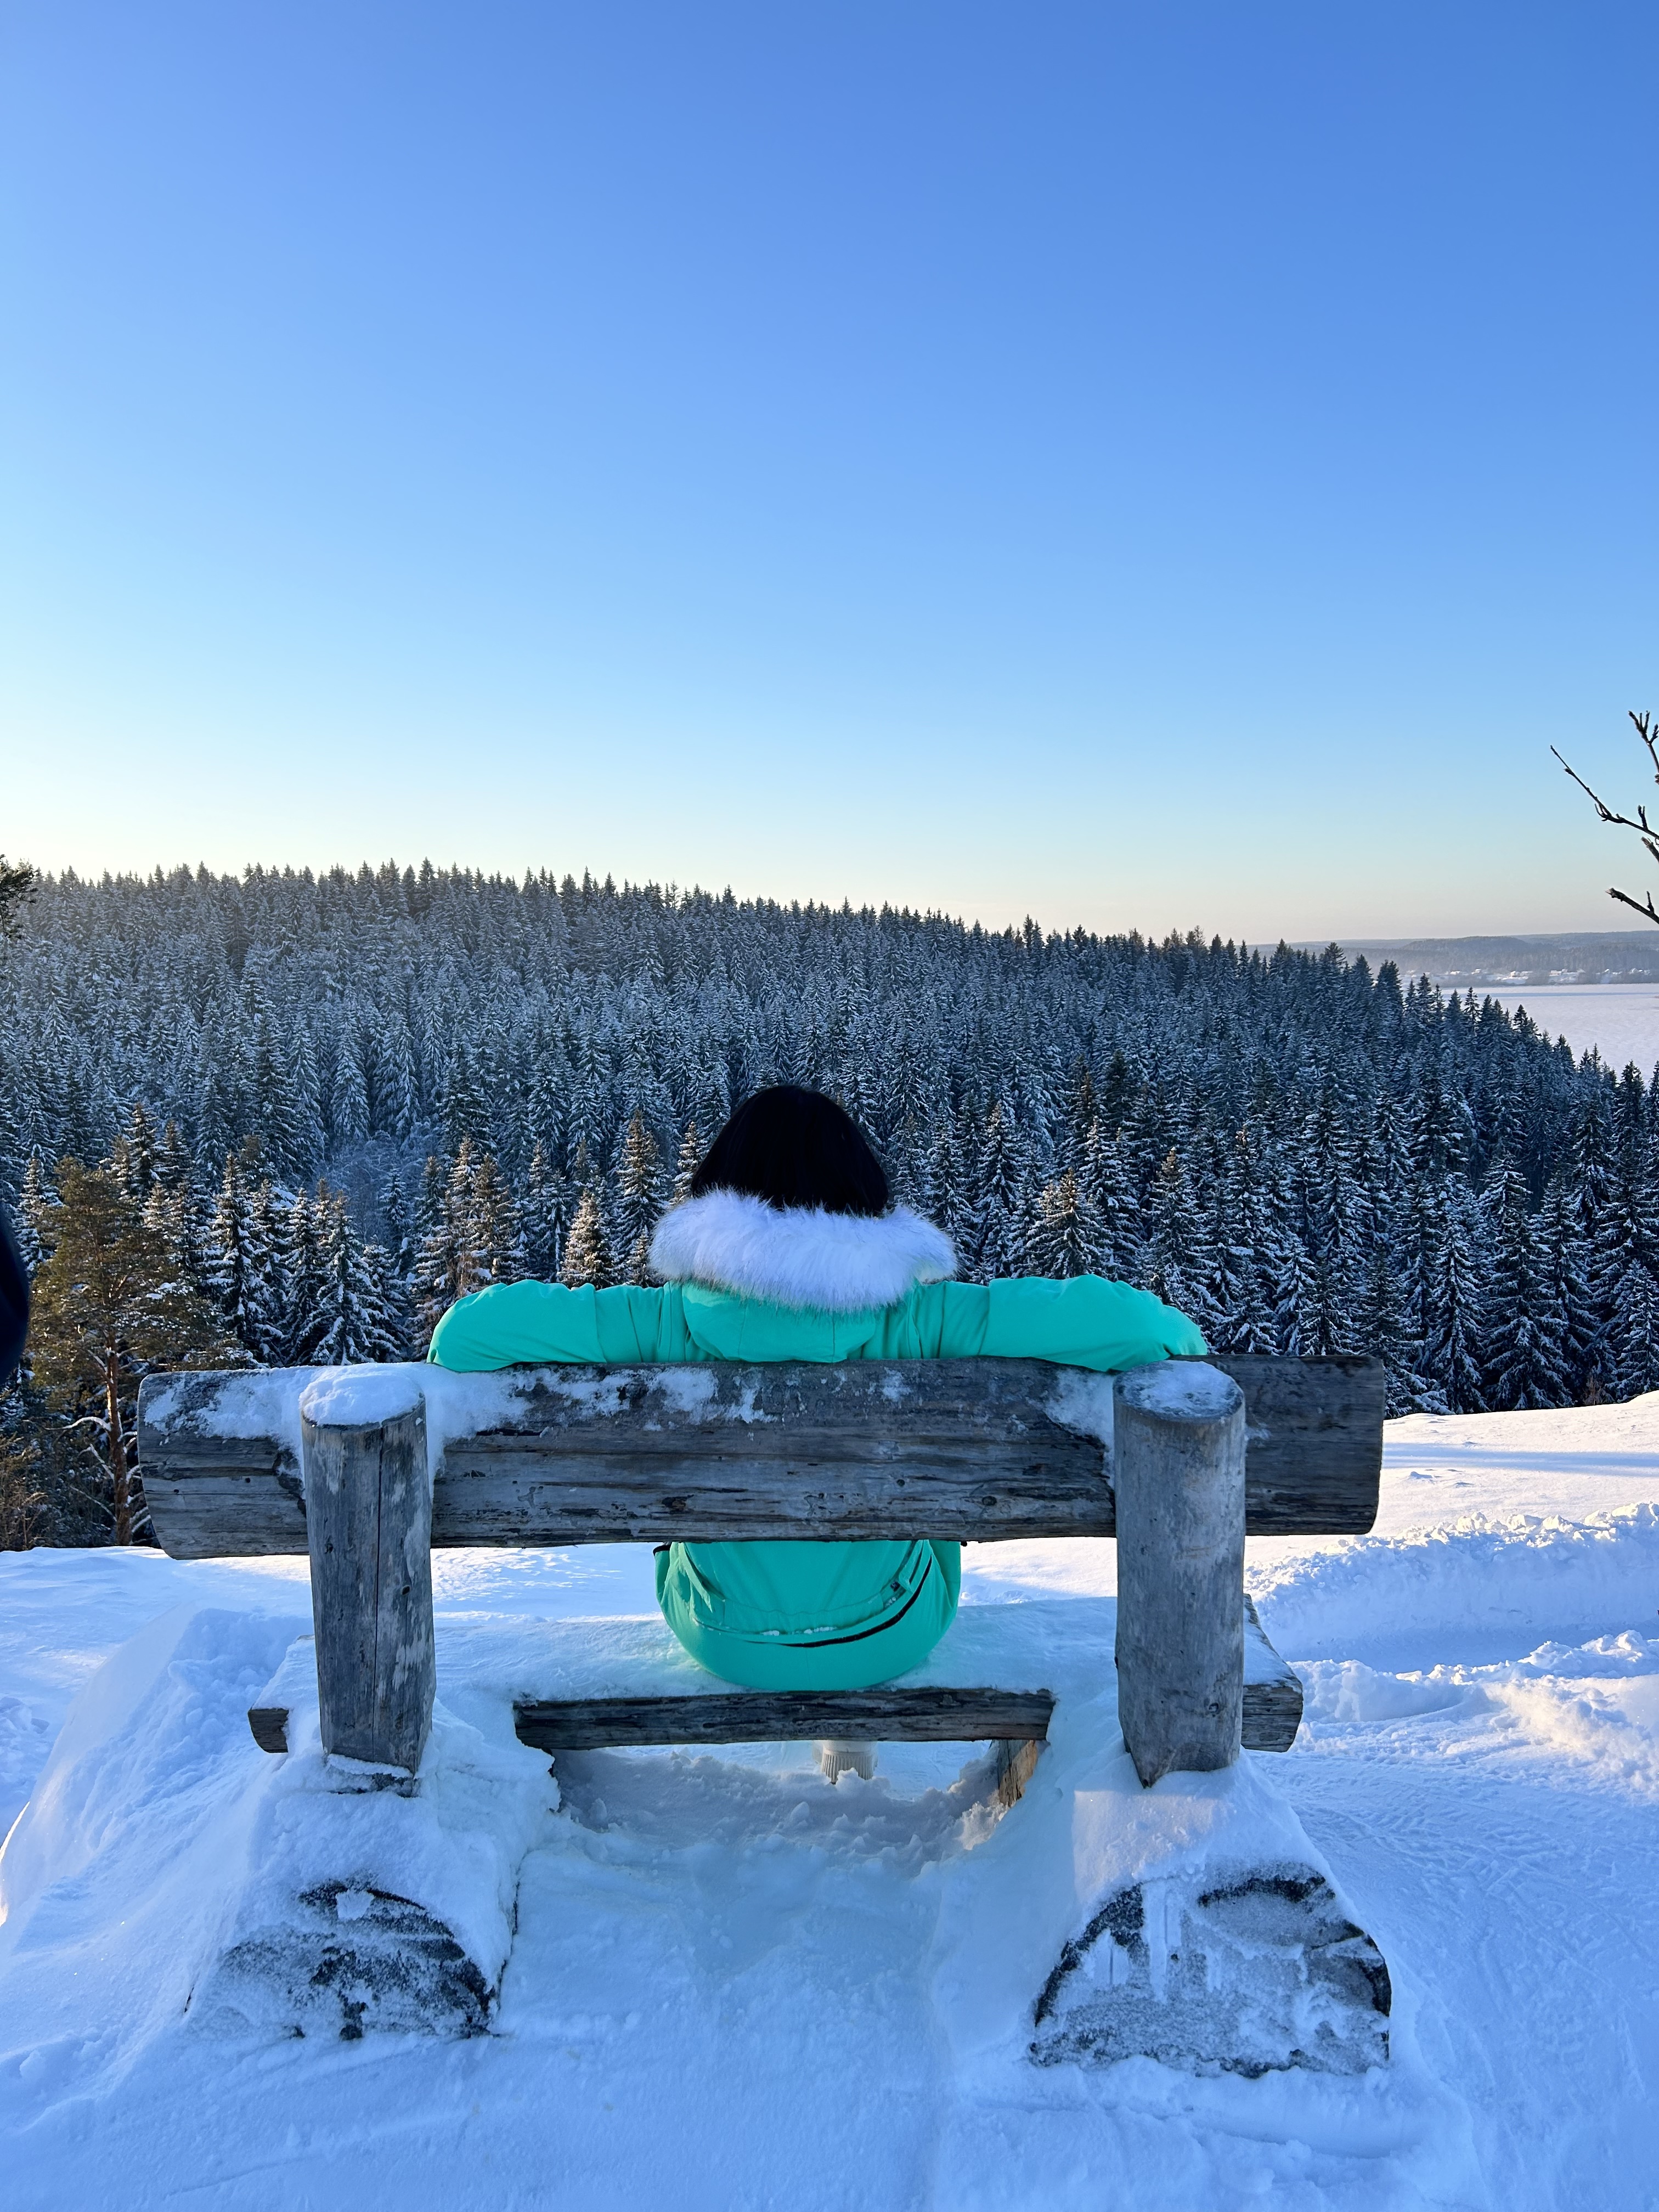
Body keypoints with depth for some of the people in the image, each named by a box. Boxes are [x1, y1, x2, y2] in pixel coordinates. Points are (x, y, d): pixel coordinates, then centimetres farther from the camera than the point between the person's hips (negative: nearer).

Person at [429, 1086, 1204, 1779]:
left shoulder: (671, 1319, -23)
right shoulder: (916, 1318, -24)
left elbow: (466, 1331, -22)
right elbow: (1122, 1321, -26)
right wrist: (1177, 1341, -3)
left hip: (724, 1642, 1)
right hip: (891, 1641, 0)